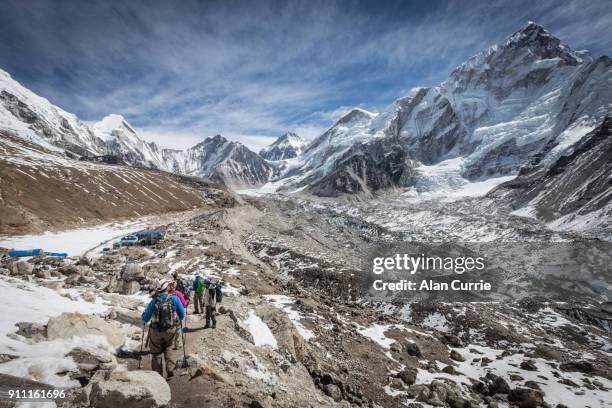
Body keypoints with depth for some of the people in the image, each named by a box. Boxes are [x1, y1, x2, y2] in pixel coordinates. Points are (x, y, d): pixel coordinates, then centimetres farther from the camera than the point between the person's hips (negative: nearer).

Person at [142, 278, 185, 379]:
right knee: (167, 348, 27)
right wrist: (179, 318, 22)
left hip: (156, 331, -1)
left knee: (156, 353, 18)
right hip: (170, 331, 1)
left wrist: (145, 320, 22)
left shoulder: (154, 301, -9)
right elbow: (182, 315, -1)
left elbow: (145, 318, -2)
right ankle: (170, 369, 12)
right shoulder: (175, 298, -10)